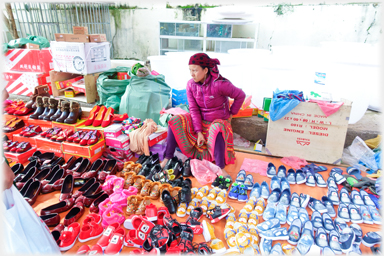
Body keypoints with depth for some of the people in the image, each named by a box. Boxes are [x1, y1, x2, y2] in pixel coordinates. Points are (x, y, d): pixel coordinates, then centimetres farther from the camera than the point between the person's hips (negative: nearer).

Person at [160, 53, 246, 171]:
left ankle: (220, 168, -31)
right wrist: (199, 132, -16)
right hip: (200, 120, 5)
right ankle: (167, 158, -8)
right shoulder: (190, 85, -8)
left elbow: (241, 96, -11)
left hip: (219, 120, -4)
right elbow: (193, 109, -8)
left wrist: (231, 114, -3)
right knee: (175, 121, -14)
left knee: (217, 129, -40)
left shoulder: (219, 84, -23)